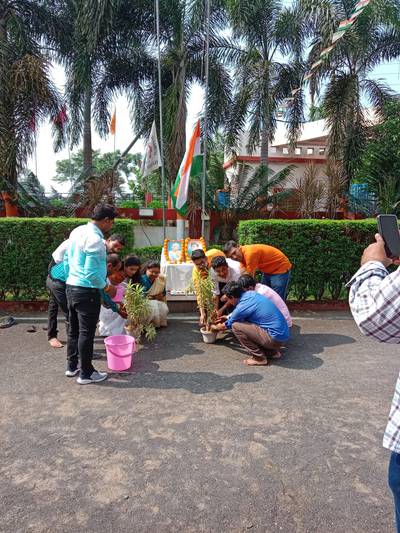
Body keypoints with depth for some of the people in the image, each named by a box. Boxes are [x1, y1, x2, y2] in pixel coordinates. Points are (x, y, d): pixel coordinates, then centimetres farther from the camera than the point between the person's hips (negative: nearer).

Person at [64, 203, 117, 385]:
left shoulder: (77, 231, 7)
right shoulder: (95, 239, -21)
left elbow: (66, 260, 14)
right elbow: (91, 272, -24)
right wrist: (105, 286, -8)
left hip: (71, 287, 9)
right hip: (87, 291, -9)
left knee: (74, 329, 18)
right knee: (86, 333, 2)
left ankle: (72, 366, 32)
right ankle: (86, 373, 14)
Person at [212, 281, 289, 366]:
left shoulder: (242, 307, -15)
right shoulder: (251, 293, 5)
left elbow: (227, 325, 5)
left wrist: (215, 327, 25)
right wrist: (229, 317, 40)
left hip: (276, 339, -9)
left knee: (235, 326, -9)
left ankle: (259, 358, -1)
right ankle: (272, 351, 19)